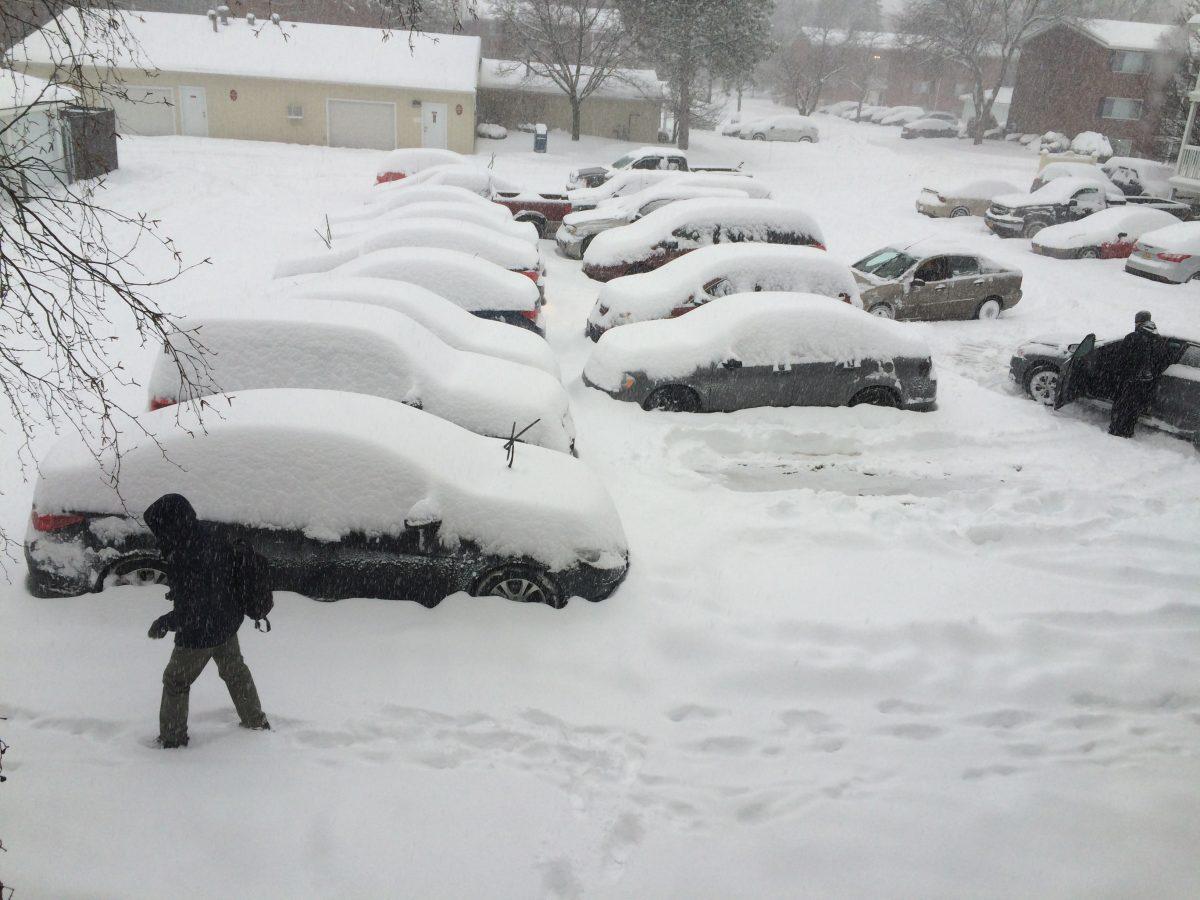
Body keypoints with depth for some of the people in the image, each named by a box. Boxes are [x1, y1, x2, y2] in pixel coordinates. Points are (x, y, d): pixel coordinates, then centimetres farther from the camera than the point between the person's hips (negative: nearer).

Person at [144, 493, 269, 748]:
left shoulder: (182, 560, -32)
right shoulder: (215, 542, -9)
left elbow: (188, 614, -30)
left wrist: (163, 623, -11)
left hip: (198, 635, -8)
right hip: (228, 624, 8)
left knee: (175, 682, 16)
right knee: (235, 671, 27)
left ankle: (173, 739, 30)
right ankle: (256, 722, 42)